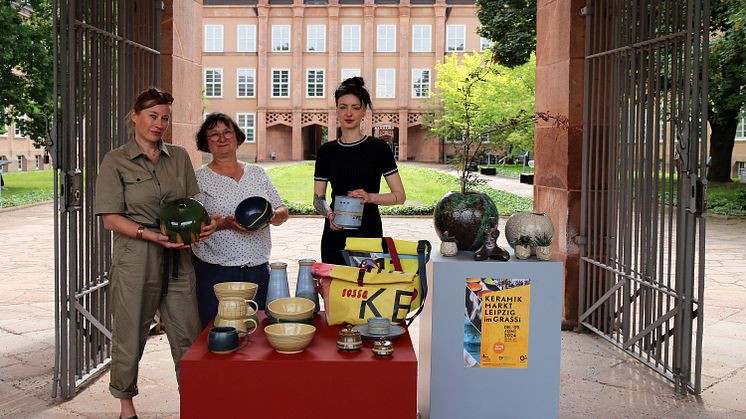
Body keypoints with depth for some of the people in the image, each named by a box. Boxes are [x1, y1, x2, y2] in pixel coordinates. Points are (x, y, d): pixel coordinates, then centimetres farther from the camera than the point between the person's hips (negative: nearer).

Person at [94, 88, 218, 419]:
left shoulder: (179, 157, 11)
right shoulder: (116, 161, -2)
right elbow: (111, 218, -6)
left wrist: (205, 224, -8)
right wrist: (151, 235, -19)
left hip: (178, 260, 3)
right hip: (136, 259, -3)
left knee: (189, 336, 4)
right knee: (131, 335, 8)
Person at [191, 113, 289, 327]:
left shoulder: (257, 173, 13)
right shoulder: (200, 178, 2)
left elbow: (282, 212, 13)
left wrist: (273, 216, -9)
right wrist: (225, 223, -21)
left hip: (258, 269, 3)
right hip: (215, 273, -3)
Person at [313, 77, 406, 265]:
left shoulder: (378, 148, -1)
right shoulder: (326, 151, 8)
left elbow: (400, 196, -2)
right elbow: (318, 198, 10)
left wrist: (369, 197, -18)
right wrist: (329, 213, -11)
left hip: (369, 232, -2)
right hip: (335, 236, 3)